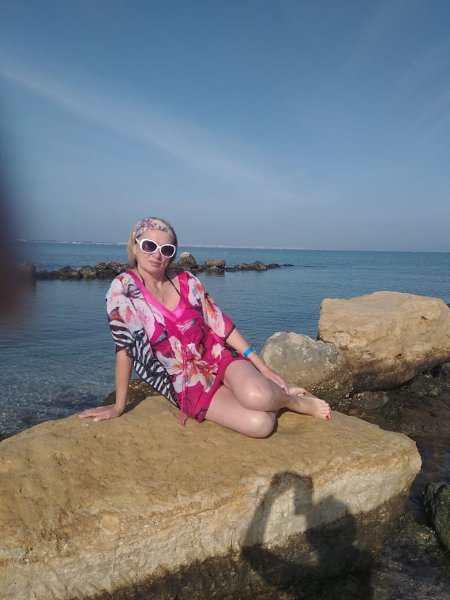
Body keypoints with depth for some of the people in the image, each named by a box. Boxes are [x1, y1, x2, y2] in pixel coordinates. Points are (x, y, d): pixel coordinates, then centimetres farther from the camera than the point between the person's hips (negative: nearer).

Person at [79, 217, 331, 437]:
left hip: (219, 357, 2)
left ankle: (290, 399, 3)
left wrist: (263, 367, -2)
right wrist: (119, 406, -5)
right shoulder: (123, 290, -11)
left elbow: (222, 324, -1)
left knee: (257, 396, -32)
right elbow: (124, 347, -9)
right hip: (186, 383, -2)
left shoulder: (186, 280, -3)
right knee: (259, 424, -27)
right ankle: (274, 396, 8)